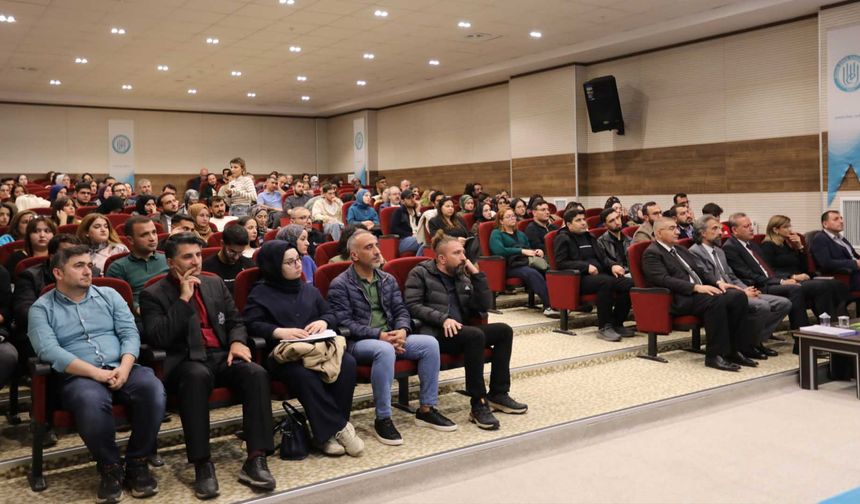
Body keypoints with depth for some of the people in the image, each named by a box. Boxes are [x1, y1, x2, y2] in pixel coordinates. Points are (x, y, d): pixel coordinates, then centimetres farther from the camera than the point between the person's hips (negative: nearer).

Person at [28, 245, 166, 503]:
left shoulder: (109, 295, 16)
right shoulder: (42, 308, 7)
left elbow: (130, 333, 7)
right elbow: (48, 350, -9)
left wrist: (124, 368, -14)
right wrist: (95, 373, -19)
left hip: (121, 369, 3)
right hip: (78, 376, -3)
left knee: (153, 389, -29)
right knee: (91, 402, -38)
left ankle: (137, 462, -10)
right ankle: (110, 467, -13)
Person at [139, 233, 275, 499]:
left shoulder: (215, 283, 19)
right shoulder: (153, 295, 4)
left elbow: (236, 321, 20)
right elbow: (158, 339, -10)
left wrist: (238, 341, -4)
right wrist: (183, 299, -11)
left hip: (222, 356, 4)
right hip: (186, 360, -4)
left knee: (257, 373, -28)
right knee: (198, 376, -40)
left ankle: (255, 460, -28)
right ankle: (202, 465, -33)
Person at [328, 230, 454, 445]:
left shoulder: (388, 280, 15)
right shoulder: (340, 285, -4)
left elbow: (401, 310, 12)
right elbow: (344, 323, -13)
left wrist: (402, 331, -12)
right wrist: (378, 335, -22)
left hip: (389, 337, 6)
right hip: (358, 342, -6)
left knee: (430, 343, -16)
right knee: (385, 350, -39)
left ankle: (426, 409, -5)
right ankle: (382, 419, -26)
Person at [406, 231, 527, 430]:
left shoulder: (462, 275, 19)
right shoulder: (420, 273, 3)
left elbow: (485, 306, 12)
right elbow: (412, 305, -10)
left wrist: (477, 274, 4)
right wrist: (443, 319, -21)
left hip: (460, 330, 7)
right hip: (435, 332, -7)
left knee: (504, 330, -10)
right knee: (475, 335, -33)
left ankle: (499, 394, -4)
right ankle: (478, 405, -28)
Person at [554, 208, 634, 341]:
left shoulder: (589, 236, 26)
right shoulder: (563, 238, 3)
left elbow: (602, 257, 25)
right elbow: (560, 263, -8)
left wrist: (613, 265, 2)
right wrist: (586, 266, -15)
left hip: (599, 274, 7)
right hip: (580, 278, -7)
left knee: (629, 283, -19)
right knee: (606, 282, -37)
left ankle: (617, 324, -9)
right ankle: (603, 327, -30)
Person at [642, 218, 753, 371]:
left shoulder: (681, 250, 26)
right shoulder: (651, 253, -2)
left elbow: (700, 271, 23)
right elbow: (664, 280, -16)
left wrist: (717, 282, 2)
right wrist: (696, 287, -24)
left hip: (700, 291, 9)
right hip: (681, 299, -8)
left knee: (738, 295, -14)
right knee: (716, 300, -33)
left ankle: (734, 350, -9)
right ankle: (714, 355, -26)